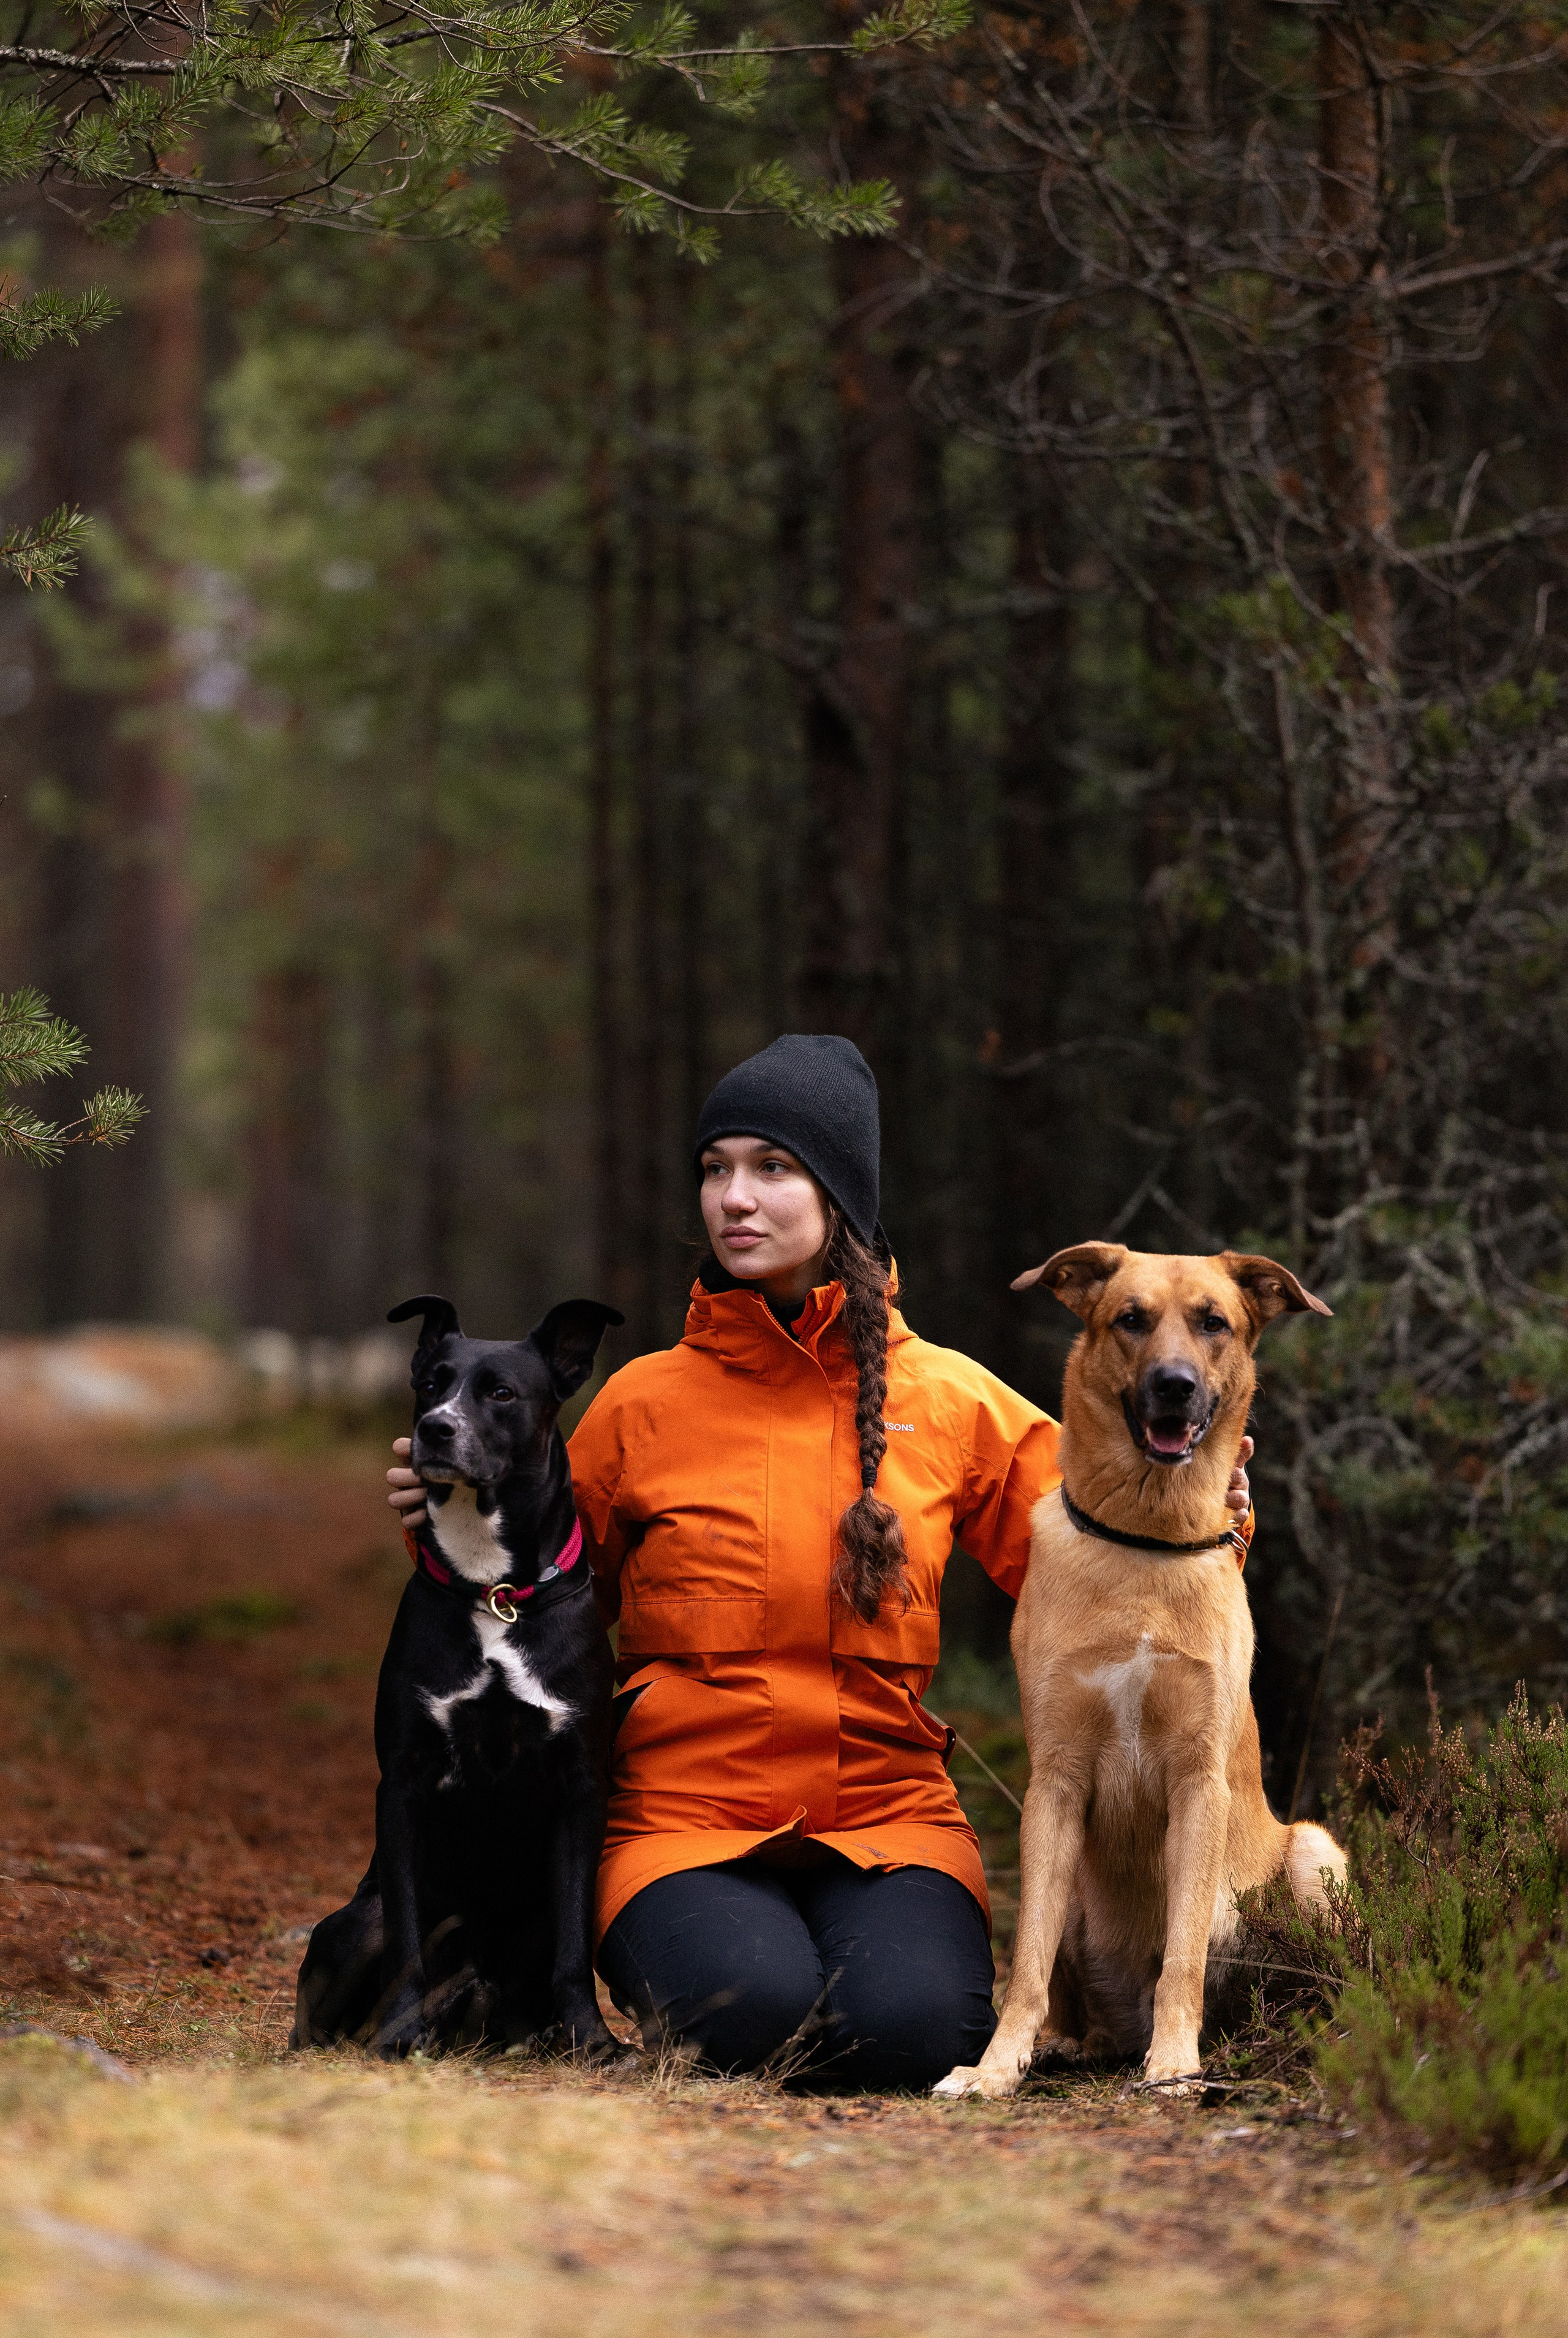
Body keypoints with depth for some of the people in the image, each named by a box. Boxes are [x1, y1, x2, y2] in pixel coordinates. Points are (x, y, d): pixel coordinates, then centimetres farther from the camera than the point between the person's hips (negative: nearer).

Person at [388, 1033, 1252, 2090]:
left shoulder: (950, 1401, 8)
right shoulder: (644, 1404, 6)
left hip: (889, 1812, 1)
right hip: (687, 1818, 0)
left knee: (909, 2028, -29)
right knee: (754, 2009, -32)